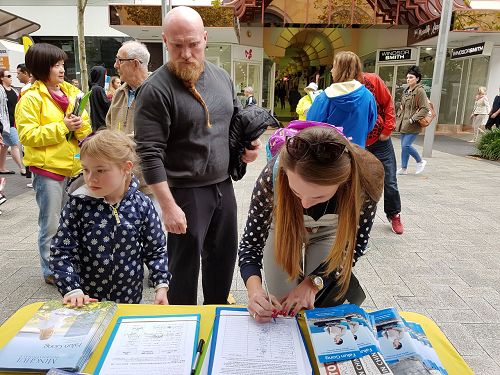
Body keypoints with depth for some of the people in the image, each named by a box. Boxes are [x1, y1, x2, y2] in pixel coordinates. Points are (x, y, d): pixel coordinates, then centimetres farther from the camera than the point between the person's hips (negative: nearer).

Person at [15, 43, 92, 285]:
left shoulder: (70, 92, 11)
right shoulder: (31, 98, -8)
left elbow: (85, 127, 13)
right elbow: (28, 135, -14)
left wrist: (80, 126, -10)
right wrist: (62, 127, -20)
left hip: (73, 165, 6)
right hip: (48, 168, -6)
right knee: (51, 224, 2)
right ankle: (51, 271, 18)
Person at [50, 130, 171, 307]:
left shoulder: (142, 205, -11)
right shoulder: (77, 205, -13)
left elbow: (155, 249, -3)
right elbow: (62, 251, -9)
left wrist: (161, 285, -10)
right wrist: (72, 290, -18)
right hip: (86, 298, 0)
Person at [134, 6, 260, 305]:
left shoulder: (221, 76, 6)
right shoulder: (156, 89, -14)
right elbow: (149, 154, -18)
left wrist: (250, 143, -1)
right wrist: (168, 206, -20)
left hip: (223, 185, 7)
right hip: (185, 192, -6)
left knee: (225, 256, 20)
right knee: (185, 265, 8)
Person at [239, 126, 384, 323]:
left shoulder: (366, 178, -36)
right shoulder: (273, 176, -38)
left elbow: (355, 242, -19)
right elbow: (251, 241, -25)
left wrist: (312, 282, -26)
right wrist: (254, 288, -43)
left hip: (329, 232, 0)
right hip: (283, 228, 0)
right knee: (282, 312, 4)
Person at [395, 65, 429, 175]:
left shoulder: (420, 91, -11)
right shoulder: (406, 91, 13)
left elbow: (425, 109, -15)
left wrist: (413, 119, -19)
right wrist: (399, 117, 14)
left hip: (413, 125, -8)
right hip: (404, 124, 8)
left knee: (406, 145, -13)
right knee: (404, 146, 9)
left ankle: (420, 161, 11)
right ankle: (404, 168, 19)